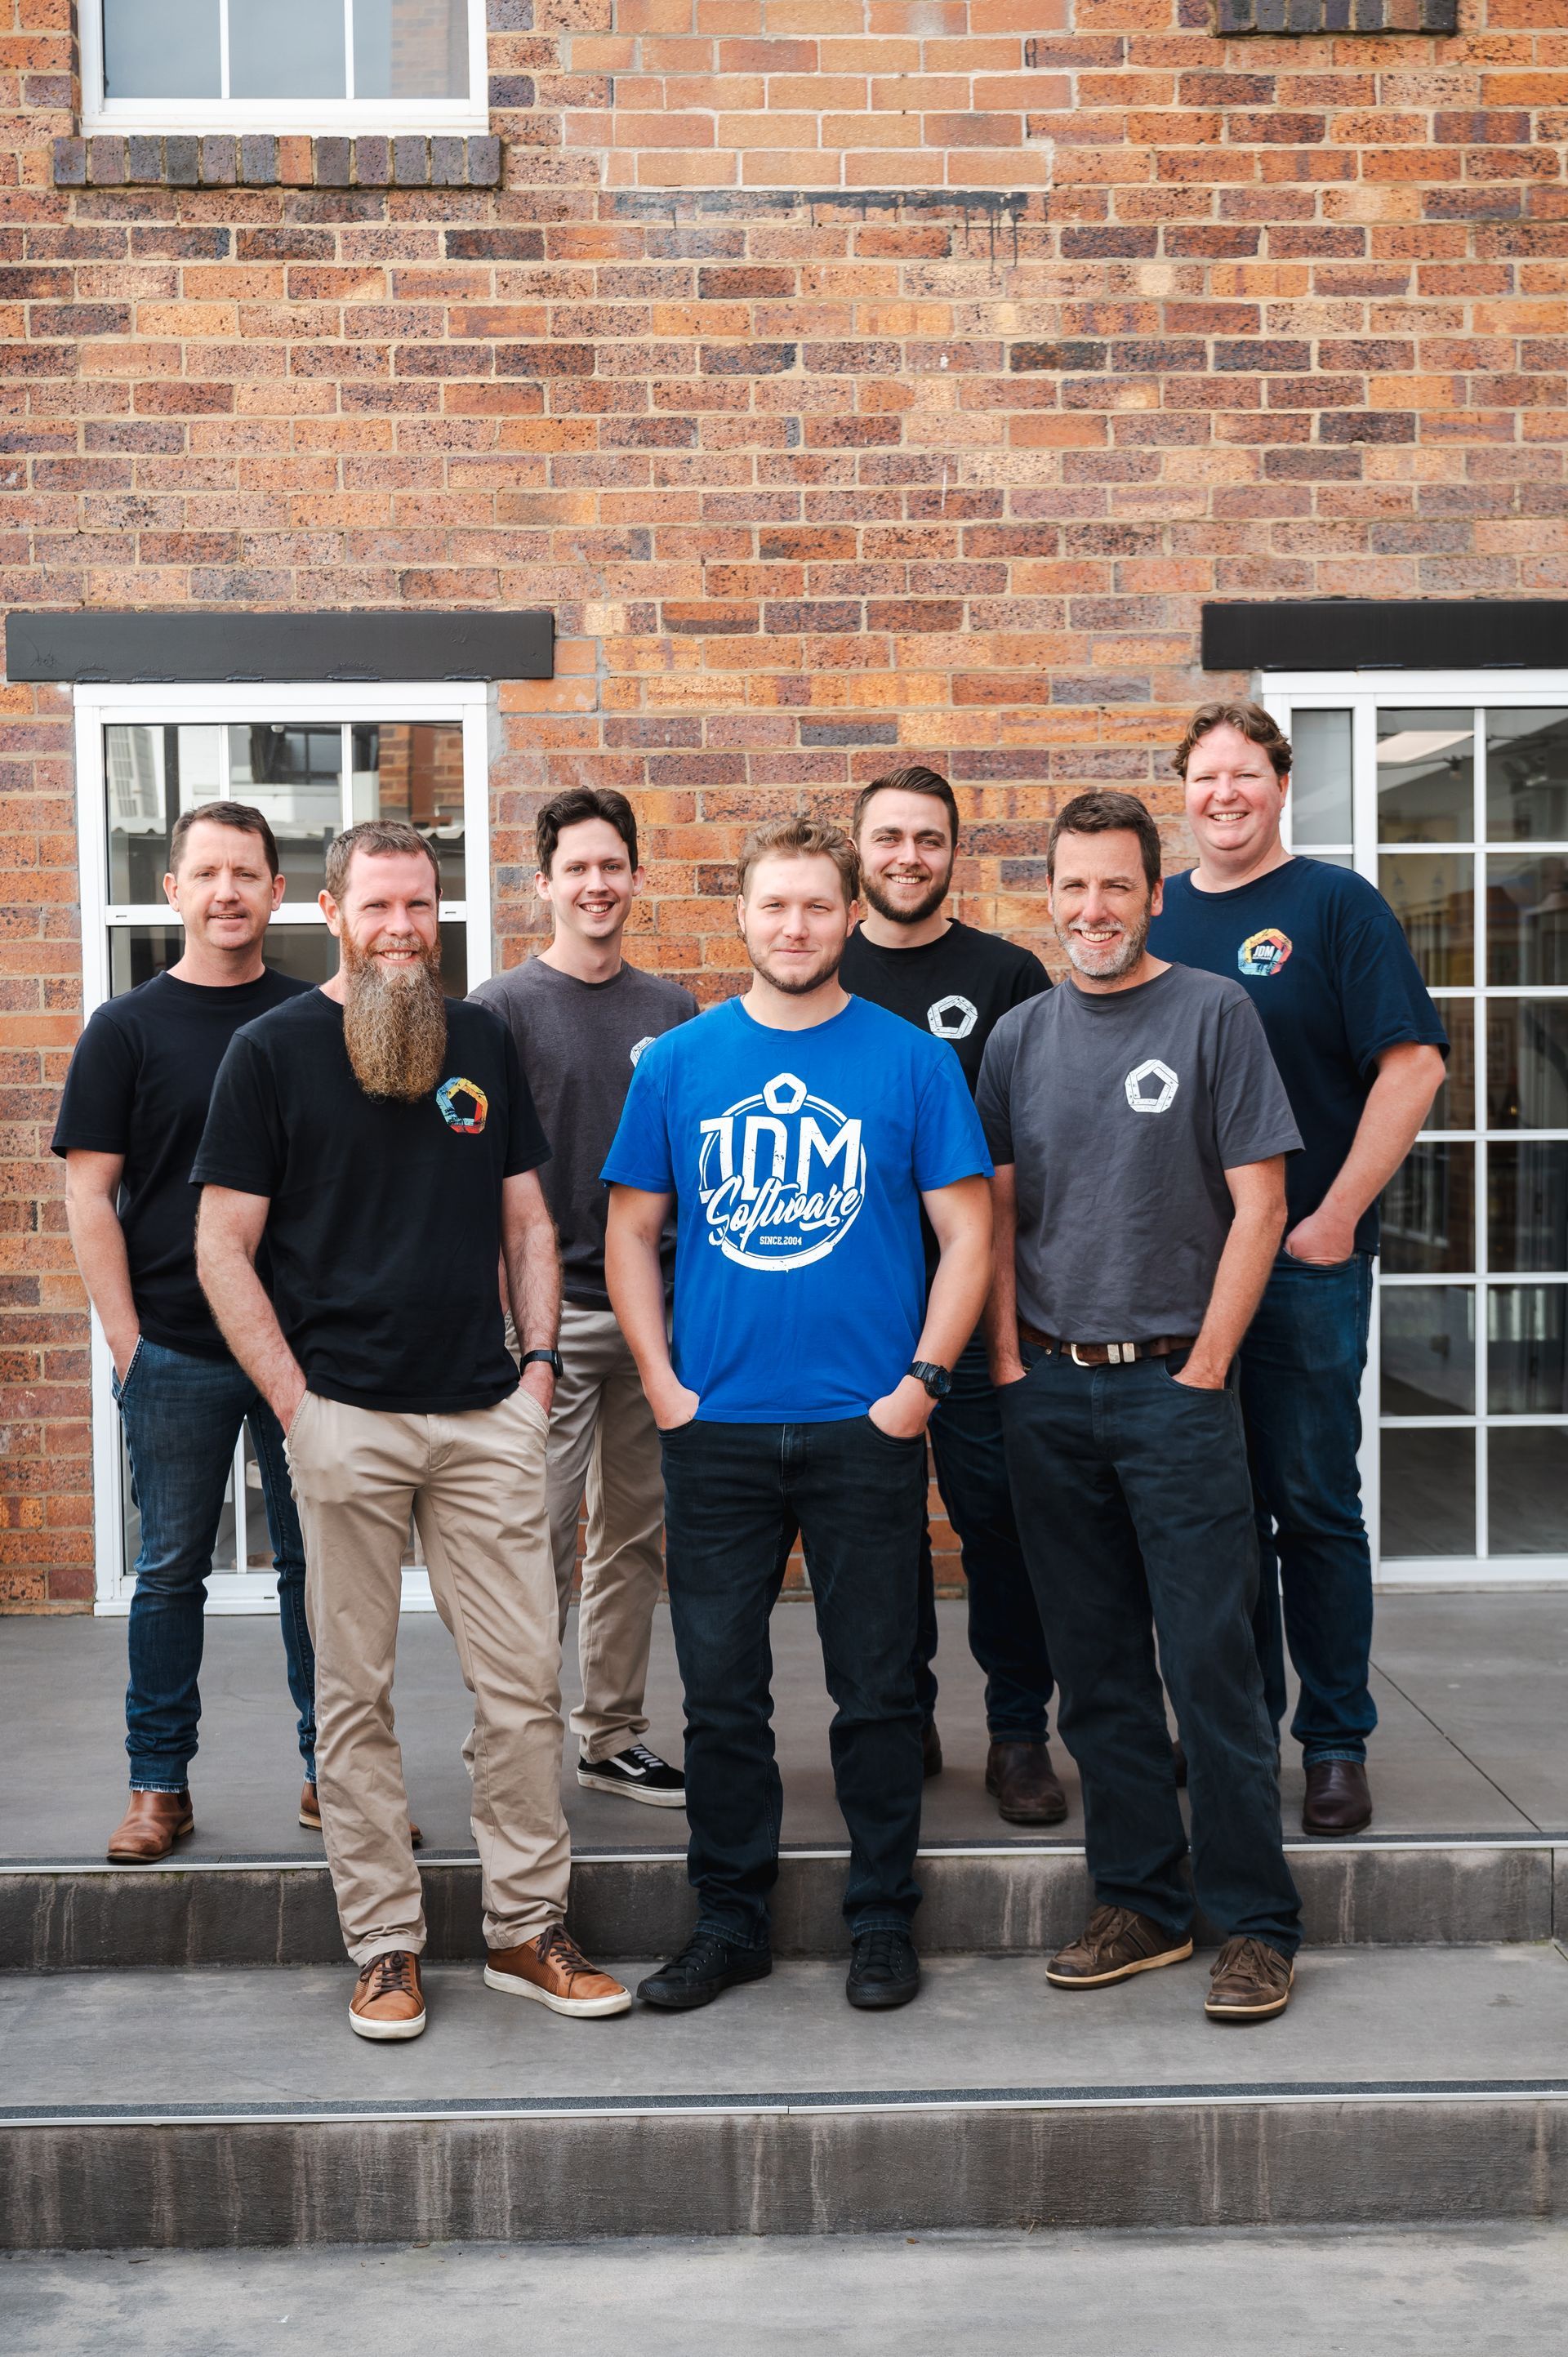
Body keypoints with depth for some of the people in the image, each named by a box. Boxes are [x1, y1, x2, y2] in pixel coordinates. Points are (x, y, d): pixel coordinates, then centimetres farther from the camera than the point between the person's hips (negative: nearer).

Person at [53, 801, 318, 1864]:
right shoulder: (128, 1029, 2)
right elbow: (90, 1195, 0)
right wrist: (127, 1339, -6)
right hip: (178, 1353, -1)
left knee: (317, 1562, 8)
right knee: (172, 1569, 7)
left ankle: (332, 1772, 19)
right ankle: (161, 1785, 18)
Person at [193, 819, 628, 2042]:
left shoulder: (483, 1039, 11)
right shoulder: (272, 1049, 1)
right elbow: (223, 1249, -1)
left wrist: (540, 1360, 4)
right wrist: (295, 1400, -8)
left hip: (487, 1416, 3)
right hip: (346, 1421, -3)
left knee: (526, 1683, 4)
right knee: (356, 1693, 5)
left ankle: (529, 1929, 18)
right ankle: (386, 1945, 18)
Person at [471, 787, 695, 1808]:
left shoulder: (672, 1009, 11)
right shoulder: (503, 1008, -3)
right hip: (551, 1311, -5)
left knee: (635, 1533, 11)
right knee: (540, 1538, -3)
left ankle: (613, 1734, 23)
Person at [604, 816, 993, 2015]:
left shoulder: (910, 1059, 1)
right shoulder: (678, 1062, 6)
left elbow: (967, 1232, 0)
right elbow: (631, 1231, 9)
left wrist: (923, 1379, -9)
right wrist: (663, 1384, 0)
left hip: (868, 1428, -1)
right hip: (715, 1432, 2)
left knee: (877, 1689, 7)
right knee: (721, 1691, 9)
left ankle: (884, 1919, 23)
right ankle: (729, 1919, 24)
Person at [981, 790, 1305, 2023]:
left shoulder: (1214, 1013, -2)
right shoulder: (1020, 1036, 10)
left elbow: (1258, 1203, -5)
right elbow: (997, 1210, 12)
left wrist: (1205, 1365, -10)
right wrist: (1008, 1359, 2)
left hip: (1174, 1381, -4)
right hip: (1048, 1390, 4)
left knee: (1211, 1660, -3)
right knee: (1099, 1667, 10)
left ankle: (1257, 1924, 8)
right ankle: (1140, 1901, 21)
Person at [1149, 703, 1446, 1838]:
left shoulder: (1336, 904, -2)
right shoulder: (1155, 920, 11)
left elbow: (1414, 1063, -9)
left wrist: (1337, 1216, -13)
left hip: (1305, 1262, -4)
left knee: (1315, 1506, 1)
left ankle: (1337, 1743, 14)